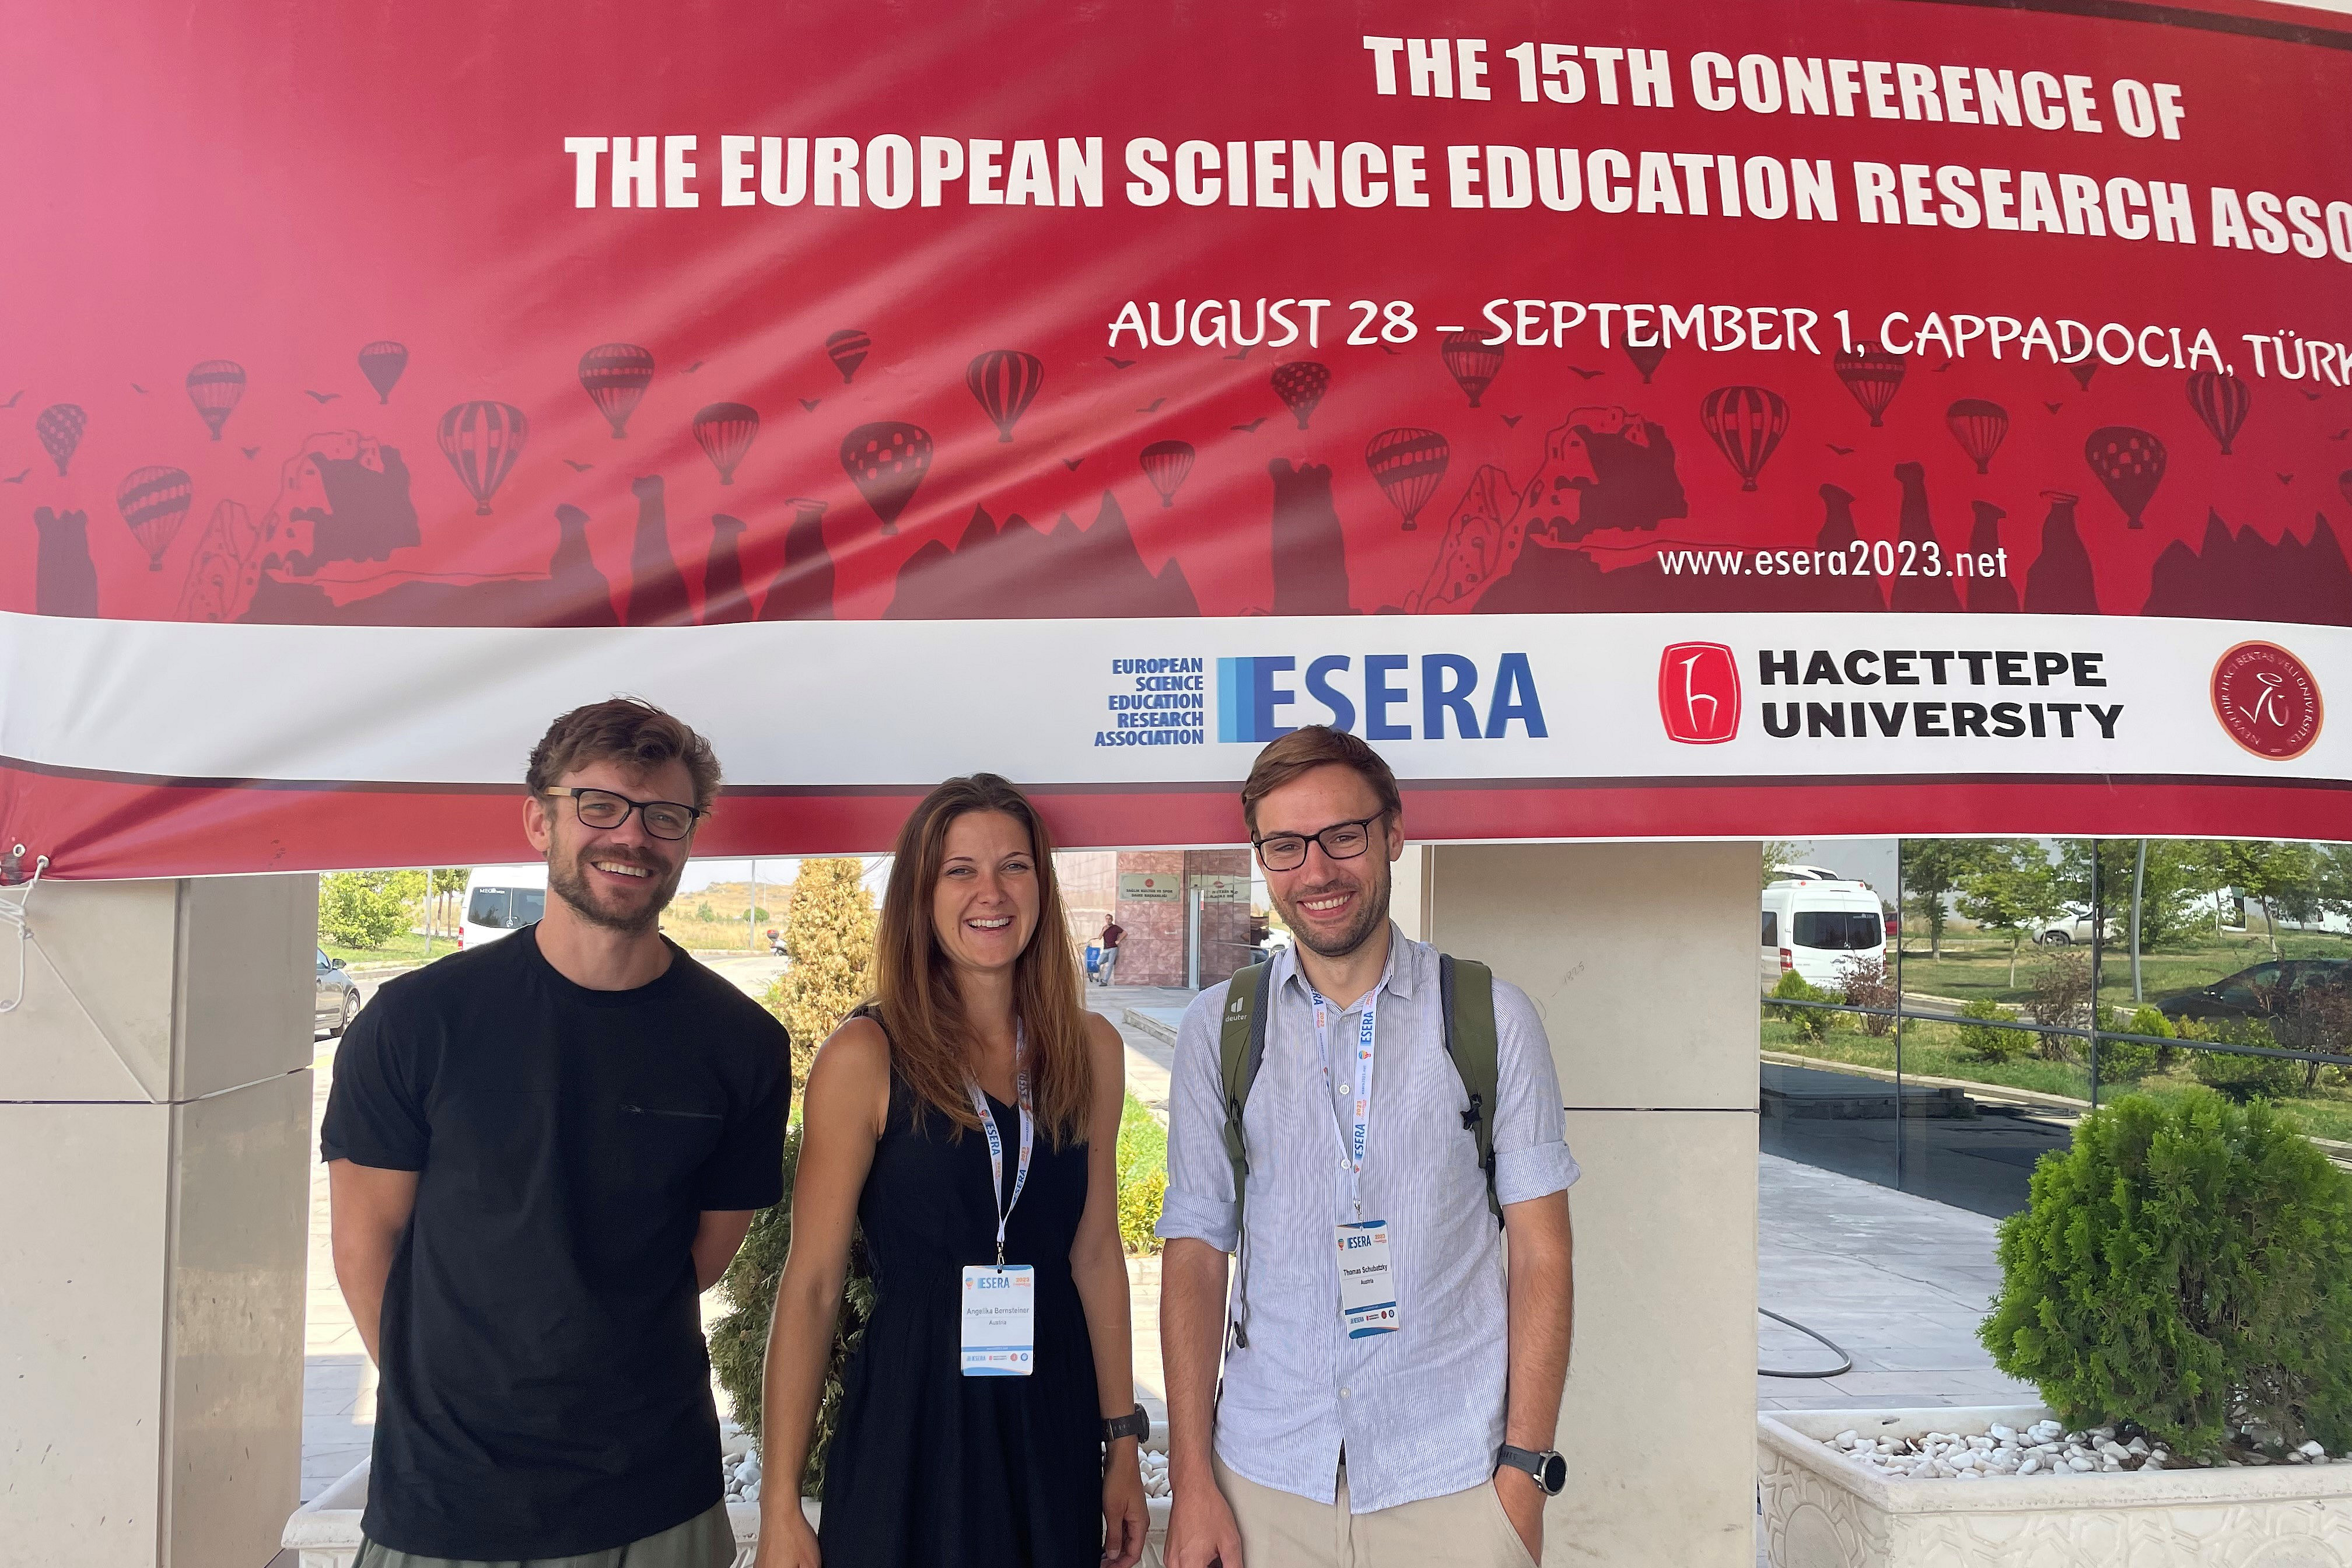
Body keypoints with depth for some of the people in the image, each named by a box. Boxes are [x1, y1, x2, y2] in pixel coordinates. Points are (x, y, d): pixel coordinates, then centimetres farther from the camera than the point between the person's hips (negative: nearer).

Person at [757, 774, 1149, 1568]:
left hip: (1055, 1423, 4)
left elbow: (1097, 1255, 8)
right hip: (908, 1424, -3)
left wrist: (1123, 1445, 8)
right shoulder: (866, 1057, -10)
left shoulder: (1091, 1049, 2)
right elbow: (810, 1285, -9)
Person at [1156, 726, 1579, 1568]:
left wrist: (1525, 1468, -7)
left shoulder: (1493, 1019, -1)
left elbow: (1540, 1253, -1)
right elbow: (1195, 1252, 1)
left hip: (1453, 1480, -1)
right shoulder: (1215, 1027, 2)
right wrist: (1191, 1480, -3)